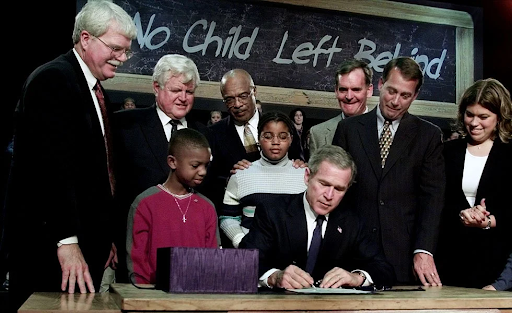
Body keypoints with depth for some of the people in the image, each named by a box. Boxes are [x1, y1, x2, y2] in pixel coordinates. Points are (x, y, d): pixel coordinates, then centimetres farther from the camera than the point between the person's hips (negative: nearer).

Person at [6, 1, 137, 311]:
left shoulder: (99, 94, 17)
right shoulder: (52, 79, -11)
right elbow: (54, 166, -21)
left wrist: (108, 239, 15)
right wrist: (67, 240, -25)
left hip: (87, 243, 8)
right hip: (49, 247, -8)